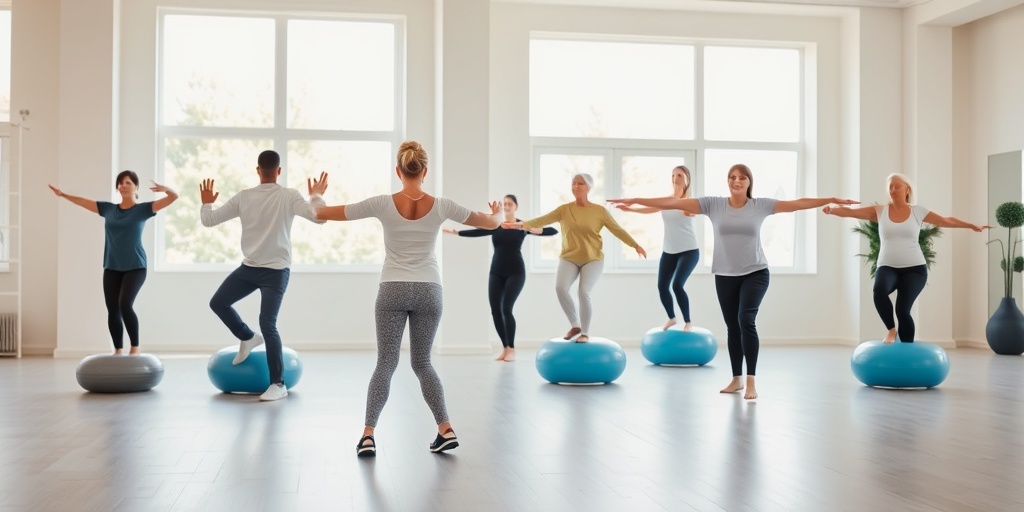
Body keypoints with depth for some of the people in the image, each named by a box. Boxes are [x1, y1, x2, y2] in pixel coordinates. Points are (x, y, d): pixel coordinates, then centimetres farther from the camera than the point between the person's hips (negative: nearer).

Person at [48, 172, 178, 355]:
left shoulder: (143, 209, -2)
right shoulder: (108, 209, 9)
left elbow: (174, 197, -12)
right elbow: (84, 202, 20)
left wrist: (165, 189, -32)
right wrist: (63, 195, 15)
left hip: (135, 267, -4)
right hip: (111, 267, 4)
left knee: (125, 304, -20)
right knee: (112, 310, 2)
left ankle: (135, 347, -7)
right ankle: (118, 350, 14)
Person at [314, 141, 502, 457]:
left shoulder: (383, 204, -8)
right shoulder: (440, 206, -5)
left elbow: (324, 214, -1)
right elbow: (490, 223, 9)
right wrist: (497, 215, 33)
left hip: (392, 291, -1)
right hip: (428, 291, 1)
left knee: (385, 363, 5)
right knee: (422, 362, 15)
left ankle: (368, 436, -6)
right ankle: (446, 430, 5)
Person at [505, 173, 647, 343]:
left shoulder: (600, 211, -3)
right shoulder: (564, 209, -1)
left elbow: (617, 229, 1)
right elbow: (543, 220, -10)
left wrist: (635, 245, -2)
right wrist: (522, 225, -23)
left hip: (593, 259, -2)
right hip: (569, 258, 2)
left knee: (584, 292, -19)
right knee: (560, 288, -21)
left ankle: (585, 333, 2)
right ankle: (575, 325, 1)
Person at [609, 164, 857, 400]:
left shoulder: (761, 205, -2)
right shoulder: (713, 205, -3)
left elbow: (797, 203, -1)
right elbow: (675, 202, -9)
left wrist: (832, 200, -4)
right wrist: (635, 201, -13)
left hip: (755, 273, -2)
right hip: (725, 276, 2)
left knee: (746, 320, -19)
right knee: (732, 327, 11)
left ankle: (750, 381, -12)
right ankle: (736, 378, 27)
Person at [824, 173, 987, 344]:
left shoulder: (917, 211, 5)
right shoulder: (880, 211, 4)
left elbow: (946, 221, 12)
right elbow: (851, 212, -6)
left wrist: (972, 226, 11)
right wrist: (832, 209, -23)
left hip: (914, 268, 0)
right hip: (887, 267, 0)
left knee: (903, 309, -16)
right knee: (879, 290, -33)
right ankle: (891, 330, -10)